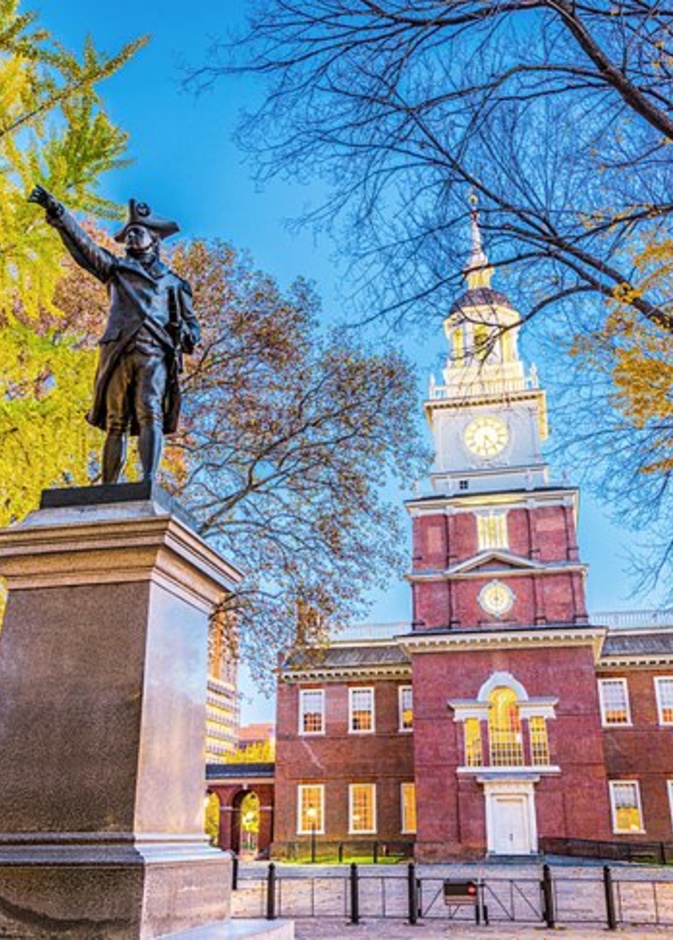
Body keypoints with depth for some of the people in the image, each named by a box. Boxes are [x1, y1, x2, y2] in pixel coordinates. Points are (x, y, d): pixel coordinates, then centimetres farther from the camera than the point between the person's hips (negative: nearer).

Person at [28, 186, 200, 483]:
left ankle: (149, 481, -30)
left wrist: (183, 333, 0)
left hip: (155, 353, -1)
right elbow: (82, 243, 15)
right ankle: (109, 489, -9)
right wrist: (57, 212, 3)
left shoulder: (174, 283, 24)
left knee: (151, 414, -19)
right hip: (119, 351, 1)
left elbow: (193, 326, 23)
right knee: (115, 423, -6)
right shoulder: (116, 268, 25)